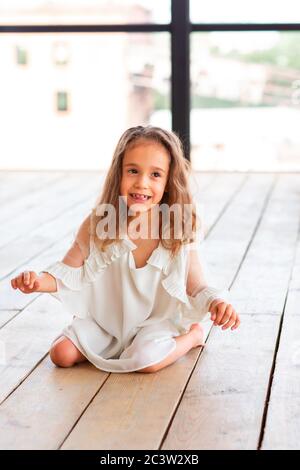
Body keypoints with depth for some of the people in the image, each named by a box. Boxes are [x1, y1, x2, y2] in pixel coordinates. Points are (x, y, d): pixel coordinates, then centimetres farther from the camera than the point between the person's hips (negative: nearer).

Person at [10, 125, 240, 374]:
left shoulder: (181, 233, -17)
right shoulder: (97, 224, -14)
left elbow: (197, 287, -10)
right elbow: (70, 272, -4)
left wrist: (216, 302, -33)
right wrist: (40, 281, -24)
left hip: (158, 320, -2)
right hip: (106, 319, 3)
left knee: (146, 360, -29)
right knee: (61, 354, -11)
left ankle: (192, 336, 3)